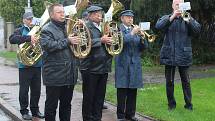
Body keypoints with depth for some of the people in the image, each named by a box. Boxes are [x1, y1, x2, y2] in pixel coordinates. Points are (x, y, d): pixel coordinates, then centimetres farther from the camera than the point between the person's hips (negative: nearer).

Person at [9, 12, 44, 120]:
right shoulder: (20, 31, 1)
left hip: (37, 64, 4)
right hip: (25, 64, -4)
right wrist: (28, 38, -30)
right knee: (24, 89, 2)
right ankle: (24, 111, 13)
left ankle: (35, 110, 21)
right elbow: (12, 39, -19)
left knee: (36, 89, 9)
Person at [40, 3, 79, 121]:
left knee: (66, 105, 15)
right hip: (55, 75, -7)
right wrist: (67, 41, -19)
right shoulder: (47, 29, -6)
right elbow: (48, 45, -22)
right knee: (51, 105, 2)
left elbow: (77, 40, 26)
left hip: (70, 74, 7)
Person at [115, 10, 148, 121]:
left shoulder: (136, 30, 15)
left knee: (133, 91, 7)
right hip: (123, 64, -5)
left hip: (135, 65, 5)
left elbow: (143, 47, 10)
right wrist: (132, 33, -20)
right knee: (122, 91, -2)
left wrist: (142, 38, -8)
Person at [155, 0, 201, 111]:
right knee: (169, 81, 7)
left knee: (186, 81, 5)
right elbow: (158, 26, -13)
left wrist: (188, 19, -22)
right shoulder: (166, 18, 7)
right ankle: (171, 104, 19)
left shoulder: (188, 18, 8)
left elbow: (197, 30, -8)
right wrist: (172, 17, -21)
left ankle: (188, 104, 14)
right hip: (169, 55, 0)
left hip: (184, 55, 0)